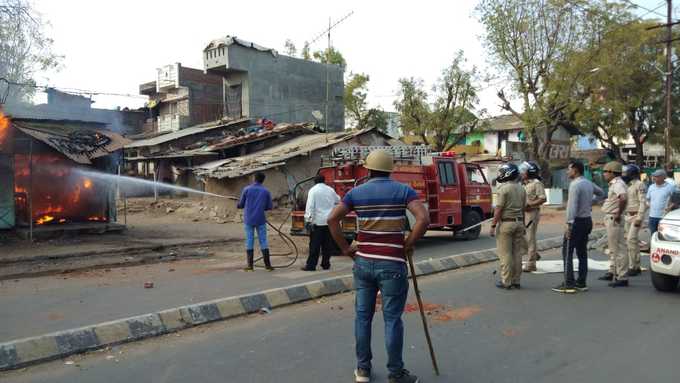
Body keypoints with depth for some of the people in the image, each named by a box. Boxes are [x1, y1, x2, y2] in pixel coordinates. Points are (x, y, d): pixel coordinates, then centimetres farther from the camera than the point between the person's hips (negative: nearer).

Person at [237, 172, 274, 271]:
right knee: (263, 241, 4)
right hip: (261, 220, 0)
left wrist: (238, 205, 26)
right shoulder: (266, 191, 1)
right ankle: (267, 265, 3)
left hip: (248, 220, 0)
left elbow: (241, 204, 2)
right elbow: (269, 207, 4)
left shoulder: (246, 189, -2)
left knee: (249, 241, 6)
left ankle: (250, 265, 6)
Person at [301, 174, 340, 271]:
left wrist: (309, 219, -13)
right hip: (330, 221, 4)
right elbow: (338, 200, 27)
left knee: (315, 245, -1)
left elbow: (310, 206, -12)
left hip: (318, 221, -4)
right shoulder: (330, 190, 9)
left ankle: (311, 265, 1)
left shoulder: (313, 190, -4)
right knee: (328, 244, 9)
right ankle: (326, 264, 13)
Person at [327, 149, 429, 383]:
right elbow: (424, 219, -16)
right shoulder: (403, 191, -2)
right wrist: (408, 245, -5)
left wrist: (345, 249, 6)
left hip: (363, 262, 3)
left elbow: (332, 219, 0)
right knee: (392, 319, 5)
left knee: (363, 316, 13)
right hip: (392, 264, -3)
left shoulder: (356, 192, 5)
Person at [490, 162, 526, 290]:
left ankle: (506, 282, 0)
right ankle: (516, 281, 15)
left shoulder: (503, 188, -12)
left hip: (506, 223, -7)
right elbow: (523, 209, 14)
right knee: (517, 253, 10)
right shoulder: (521, 188, 10)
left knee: (505, 254, -2)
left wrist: (493, 225, -12)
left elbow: (499, 209, -15)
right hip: (519, 222, 7)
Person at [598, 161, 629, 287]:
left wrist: (618, 214, -26)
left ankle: (622, 278, -3)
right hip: (610, 219, 11)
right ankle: (612, 272, 31)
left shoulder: (618, 184, -17)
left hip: (614, 220, -11)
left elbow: (623, 198, -36)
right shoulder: (614, 184, 15)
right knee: (613, 248, 19)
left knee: (618, 248, -7)